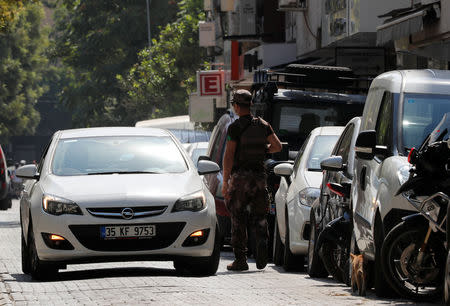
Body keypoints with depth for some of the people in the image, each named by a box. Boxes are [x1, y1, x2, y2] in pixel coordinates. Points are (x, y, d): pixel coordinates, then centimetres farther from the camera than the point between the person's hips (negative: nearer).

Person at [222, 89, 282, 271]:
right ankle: (262, 241, -18)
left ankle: (241, 260, 4)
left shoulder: (235, 128, -9)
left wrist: (225, 182, -9)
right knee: (258, 216, 11)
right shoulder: (263, 125, 6)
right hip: (259, 176, 4)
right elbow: (277, 146, 8)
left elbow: (228, 156, -12)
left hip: (239, 176, -4)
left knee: (238, 220, 3)